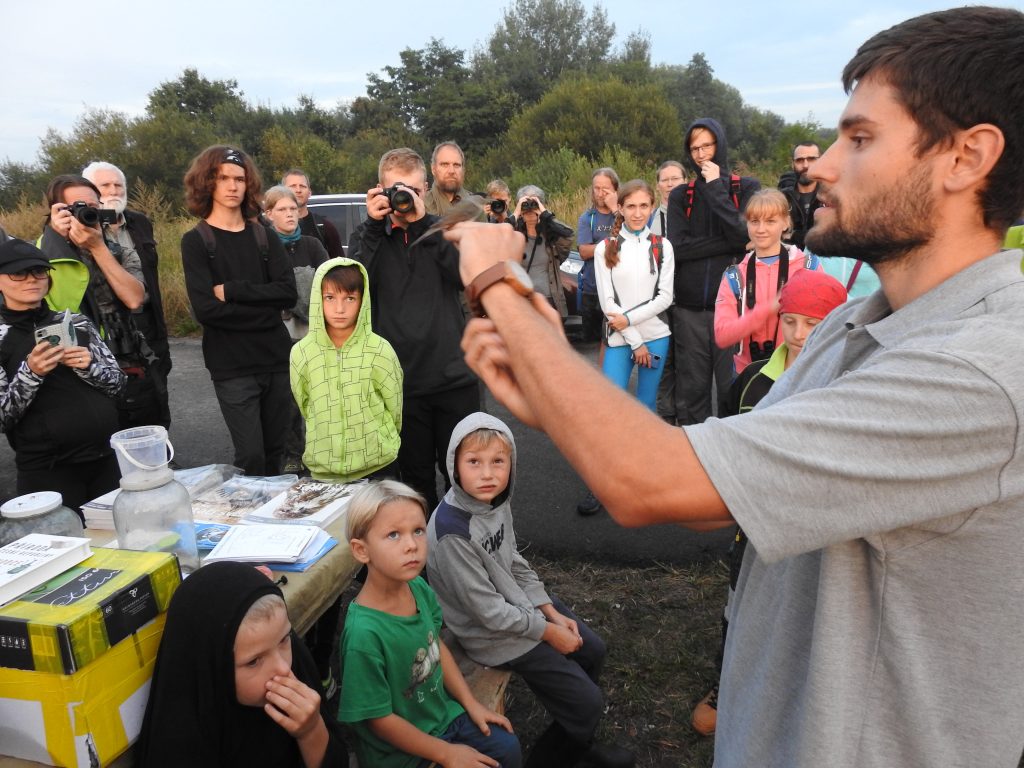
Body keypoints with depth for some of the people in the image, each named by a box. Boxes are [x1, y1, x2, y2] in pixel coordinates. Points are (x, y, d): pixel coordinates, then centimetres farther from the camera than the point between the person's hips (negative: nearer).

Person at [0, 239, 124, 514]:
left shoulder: (77, 323, 6)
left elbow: (118, 383, 7)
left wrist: (88, 367, -12)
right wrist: (30, 373, -22)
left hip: (107, 459, 3)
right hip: (49, 472, -3)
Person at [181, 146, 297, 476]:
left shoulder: (264, 235, 9)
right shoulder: (196, 241, -1)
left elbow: (288, 293, -6)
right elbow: (206, 310, -13)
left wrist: (232, 290, -13)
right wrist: (263, 309, -10)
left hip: (277, 359, 4)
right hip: (232, 366, -3)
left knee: (275, 454, 12)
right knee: (251, 458, -4)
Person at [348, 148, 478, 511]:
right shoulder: (368, 235, 8)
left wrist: (422, 222, -15)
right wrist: (374, 225, -14)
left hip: (455, 375, 0)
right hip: (402, 381, 0)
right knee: (416, 477, 12)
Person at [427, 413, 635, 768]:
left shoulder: (496, 499, -8)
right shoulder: (452, 532, -32)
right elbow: (488, 610, -24)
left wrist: (552, 612, 1)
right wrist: (548, 631, -14)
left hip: (520, 602, 8)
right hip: (493, 634, -8)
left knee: (593, 650, 18)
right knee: (588, 704, -2)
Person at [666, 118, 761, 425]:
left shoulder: (747, 188, 7)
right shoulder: (680, 196, 11)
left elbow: (743, 235, -11)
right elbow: (677, 247, -3)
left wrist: (715, 188, -7)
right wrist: (727, 244, -8)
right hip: (689, 308, 2)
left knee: (733, 388, -2)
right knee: (691, 390, 5)